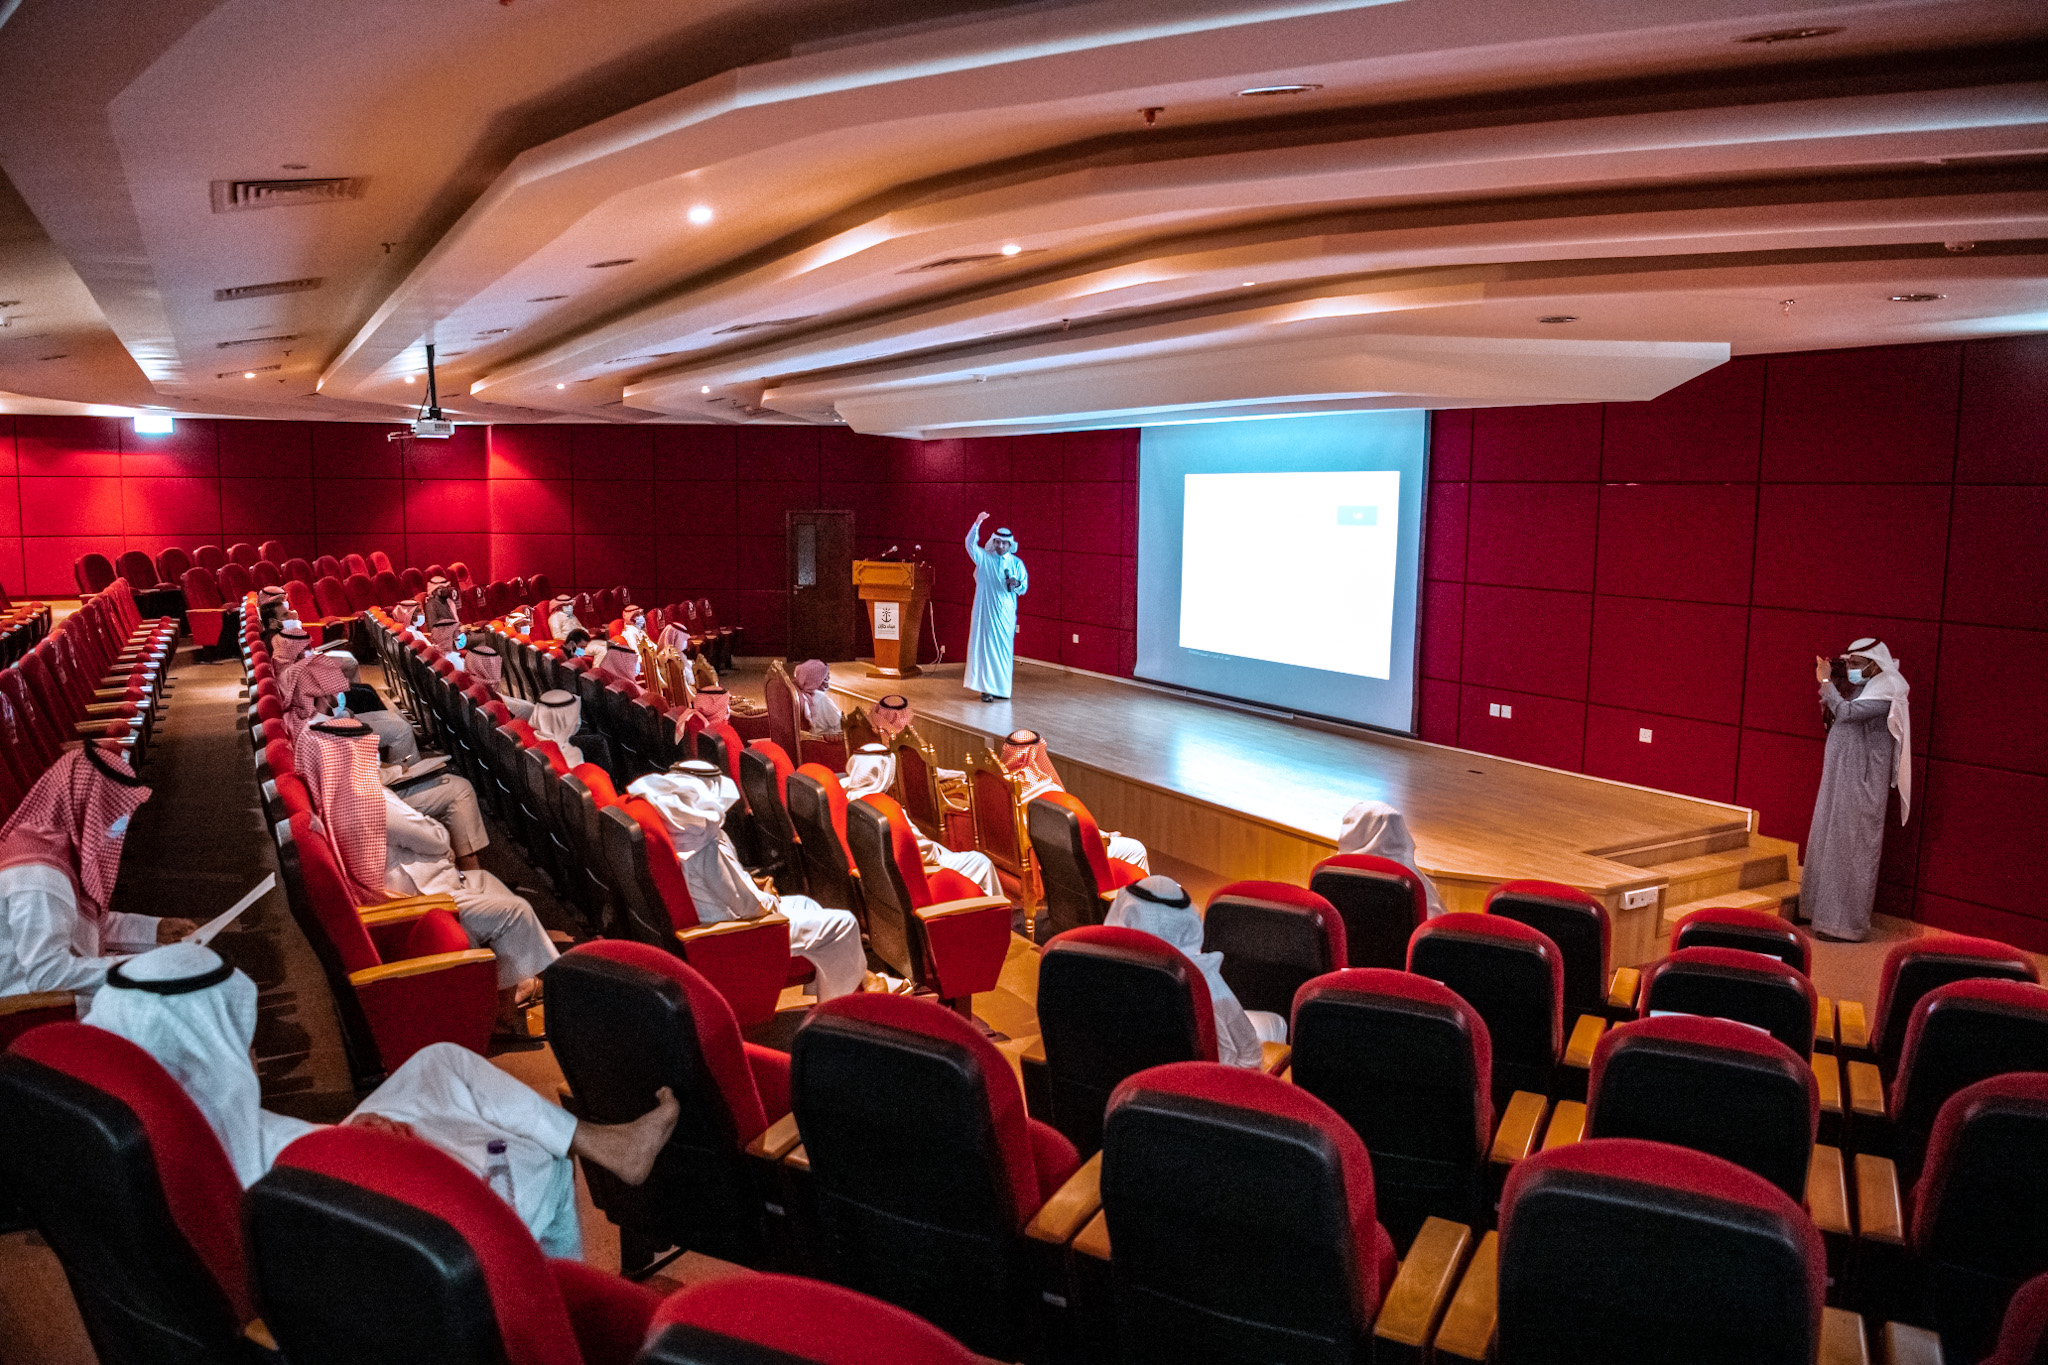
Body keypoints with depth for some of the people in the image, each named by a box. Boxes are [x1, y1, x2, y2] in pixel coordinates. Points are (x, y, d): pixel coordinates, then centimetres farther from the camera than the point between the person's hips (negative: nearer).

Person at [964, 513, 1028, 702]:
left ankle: (1001, 688, 9)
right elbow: (970, 544, -12)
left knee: (1003, 649, 2)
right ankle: (986, 688, -1)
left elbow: (1024, 588, 5)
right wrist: (977, 524, -26)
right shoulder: (984, 558, 4)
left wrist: (1016, 584, -18)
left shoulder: (1017, 563, 6)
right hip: (985, 611, -1)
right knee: (984, 647, -4)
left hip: (1005, 613, 1)